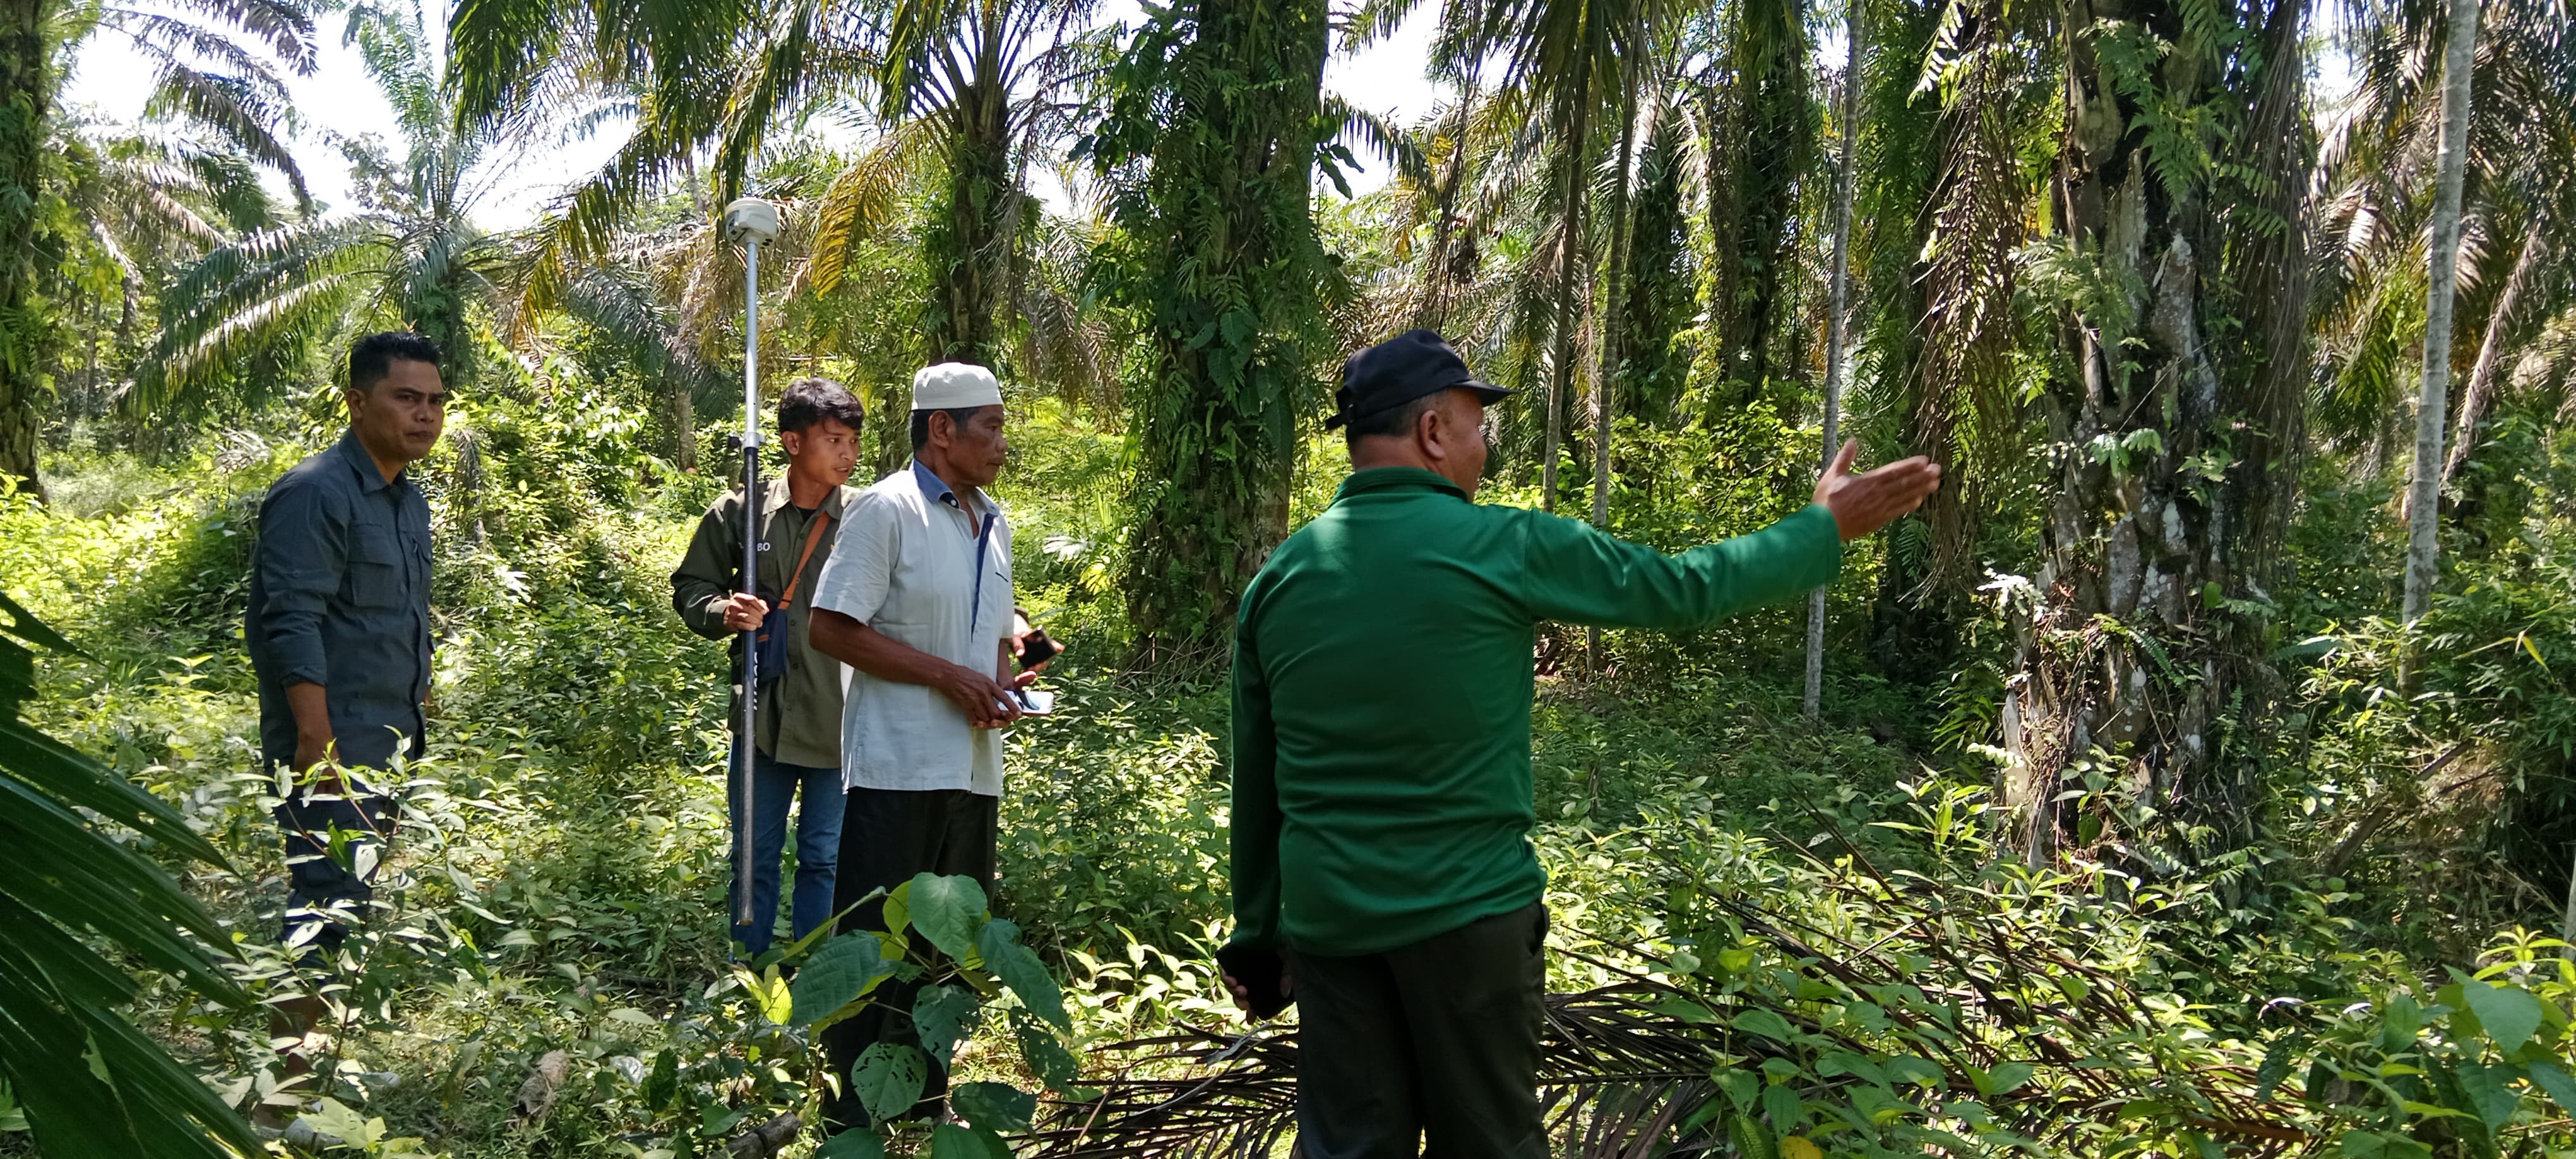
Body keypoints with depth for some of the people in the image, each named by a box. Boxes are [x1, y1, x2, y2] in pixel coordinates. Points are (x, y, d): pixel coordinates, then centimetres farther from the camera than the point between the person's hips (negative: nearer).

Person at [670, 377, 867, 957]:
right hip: (763, 715, 1)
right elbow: (691, 589, 9)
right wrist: (725, 613, -11)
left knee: (825, 860, 10)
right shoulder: (741, 512, 0)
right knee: (754, 859, 13)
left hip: (840, 720, -1)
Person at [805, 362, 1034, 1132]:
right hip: (899, 771, -7)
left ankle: (924, 1108, 29)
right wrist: (949, 676, -16)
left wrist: (1003, 683, 0)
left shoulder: (994, 524, 14)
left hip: (974, 772, 8)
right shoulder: (887, 510, -9)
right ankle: (849, 1119, 12)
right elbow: (832, 629, -13)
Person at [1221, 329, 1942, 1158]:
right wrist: (1827, 528, 14)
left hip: (1327, 920, 4)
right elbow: (1684, 589, 0)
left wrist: (1260, 936, 19)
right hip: (1464, 911, -4)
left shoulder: (1278, 577, 3)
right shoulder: (1503, 549, -11)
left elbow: (1257, 782, 9)